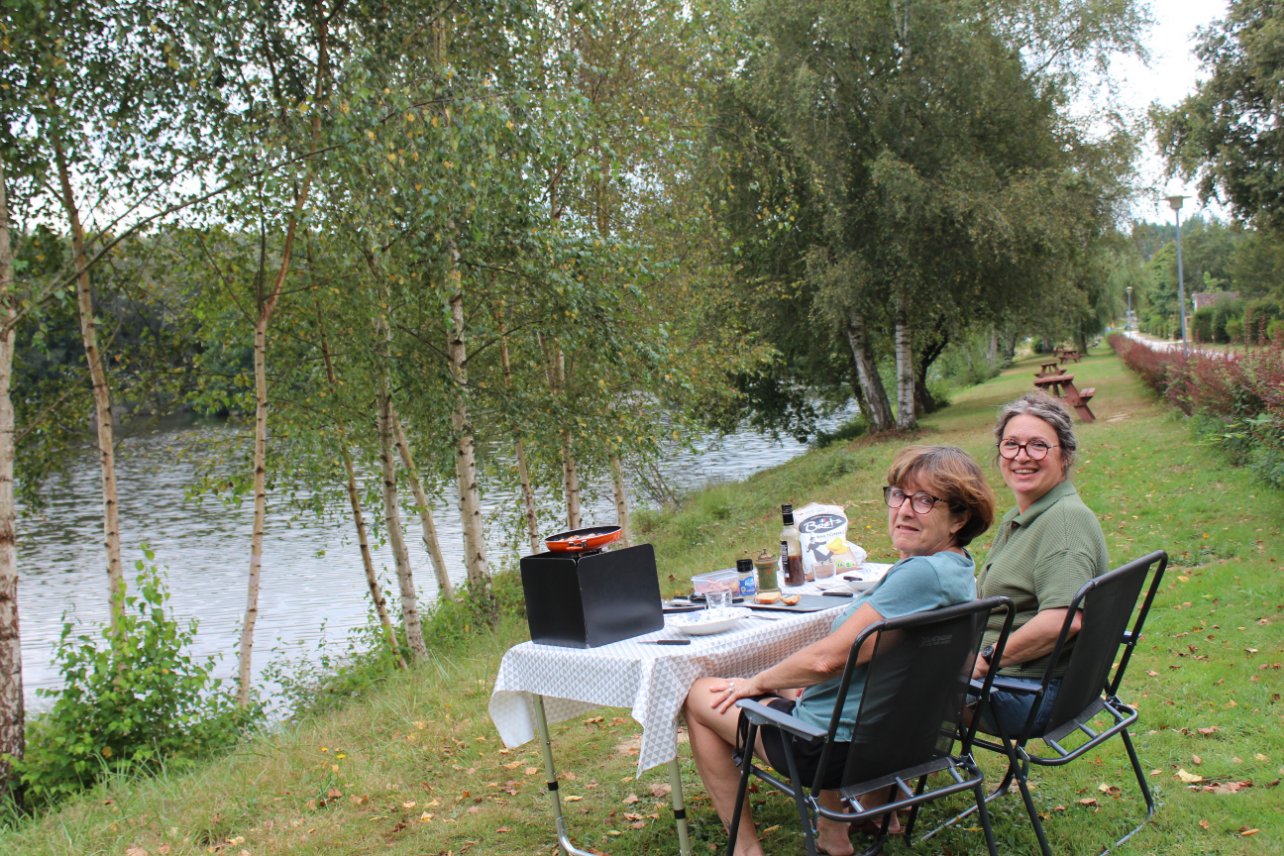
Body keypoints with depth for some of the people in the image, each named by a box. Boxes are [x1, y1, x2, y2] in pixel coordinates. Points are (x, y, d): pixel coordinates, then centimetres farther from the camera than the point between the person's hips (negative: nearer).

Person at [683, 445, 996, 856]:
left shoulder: (923, 573, -28)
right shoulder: (959, 569, 3)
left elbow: (830, 658, -27)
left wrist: (758, 682, -9)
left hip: (839, 746, -9)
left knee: (700, 695, 9)